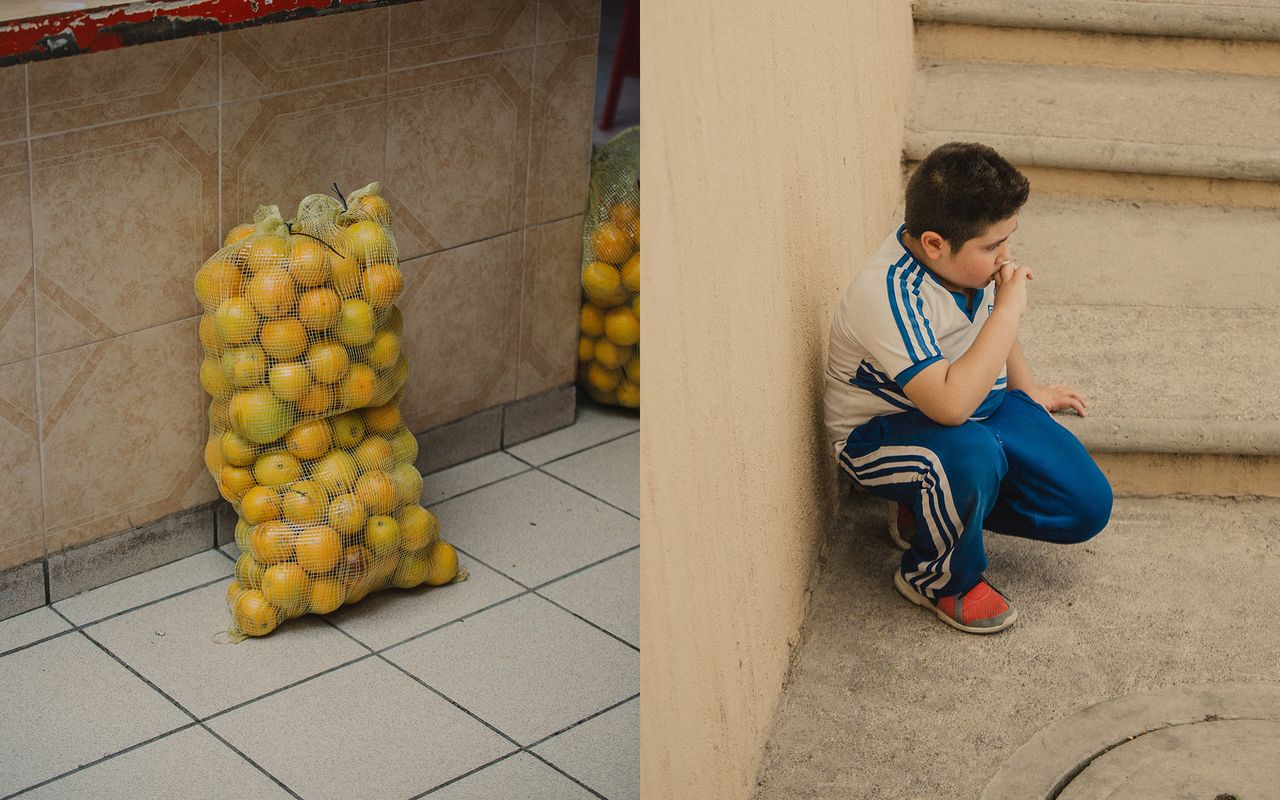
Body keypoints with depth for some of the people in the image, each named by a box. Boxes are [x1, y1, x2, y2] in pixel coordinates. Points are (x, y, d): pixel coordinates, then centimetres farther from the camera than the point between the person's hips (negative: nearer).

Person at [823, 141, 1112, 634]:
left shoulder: (964, 256, -9)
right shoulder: (888, 297, -34)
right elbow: (951, 405, -44)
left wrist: (1029, 390, 26)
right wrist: (1010, 309, -37)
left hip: (979, 407, 8)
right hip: (878, 433, -7)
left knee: (1087, 507, -3)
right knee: (970, 453, -41)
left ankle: (928, 508, 13)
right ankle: (936, 578, -11)